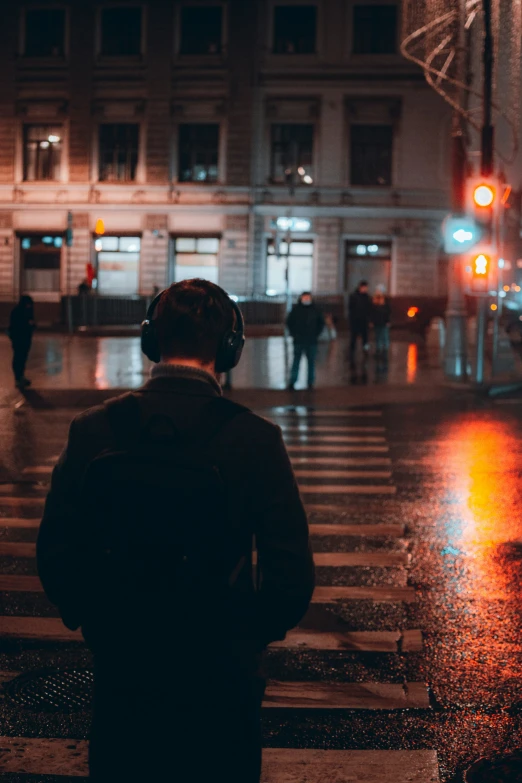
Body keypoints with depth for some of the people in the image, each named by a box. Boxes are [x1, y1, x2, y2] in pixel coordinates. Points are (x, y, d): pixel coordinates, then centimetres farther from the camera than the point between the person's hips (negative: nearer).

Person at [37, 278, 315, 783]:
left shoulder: (92, 430, -9)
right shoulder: (254, 439, -15)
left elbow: (55, 557, -4)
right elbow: (292, 577, -14)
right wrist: (252, 632, 4)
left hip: (120, 671, 2)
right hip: (221, 681, -1)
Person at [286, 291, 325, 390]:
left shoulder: (315, 310, 3)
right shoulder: (296, 309, 0)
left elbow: (321, 323, 14)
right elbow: (289, 322, 8)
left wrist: (316, 334, 5)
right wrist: (294, 334, 0)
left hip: (312, 341, 2)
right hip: (298, 341, -2)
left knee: (311, 361, 6)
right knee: (296, 360, -3)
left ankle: (311, 382, 13)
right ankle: (292, 381, -2)